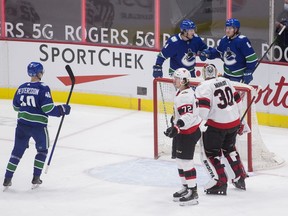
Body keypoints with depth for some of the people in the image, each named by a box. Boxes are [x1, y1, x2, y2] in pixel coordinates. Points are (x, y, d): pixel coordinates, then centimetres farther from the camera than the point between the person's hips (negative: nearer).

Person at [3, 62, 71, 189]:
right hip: (38, 125, -5)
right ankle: (36, 178, 15)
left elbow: (16, 106, 14)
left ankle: (7, 179, 10)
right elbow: (48, 109, -18)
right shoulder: (43, 88, -14)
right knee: (42, 150, 17)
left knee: (17, 151, 14)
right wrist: (63, 110, -5)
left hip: (22, 124, 5)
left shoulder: (22, 88, 4)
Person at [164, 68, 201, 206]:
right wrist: (175, 128, 32)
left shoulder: (186, 95, -22)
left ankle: (193, 193, -9)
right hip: (183, 132, 11)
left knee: (186, 161, -11)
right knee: (180, 160, 17)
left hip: (189, 133, -11)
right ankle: (186, 188, 28)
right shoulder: (182, 93, 13)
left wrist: (176, 128, -39)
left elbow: (188, 115, -32)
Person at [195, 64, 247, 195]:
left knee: (211, 152, 6)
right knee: (229, 148, 26)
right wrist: (238, 120, 26)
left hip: (216, 125, -7)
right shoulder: (226, 81, 8)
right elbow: (237, 101, 15)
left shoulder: (203, 87, -12)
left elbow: (203, 108, -24)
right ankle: (240, 178, 32)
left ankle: (220, 182, 0)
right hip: (234, 122, 7)